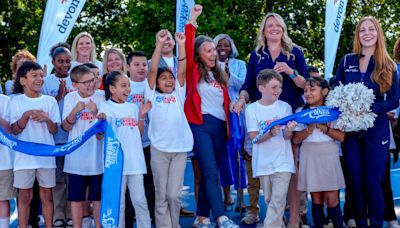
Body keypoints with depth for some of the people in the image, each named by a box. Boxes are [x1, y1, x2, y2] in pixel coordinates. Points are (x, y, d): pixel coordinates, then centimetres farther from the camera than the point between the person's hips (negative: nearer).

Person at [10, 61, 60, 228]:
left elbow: (54, 130, 3)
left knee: (46, 195, 8)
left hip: (46, 156, 1)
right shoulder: (17, 101, 1)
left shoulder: (50, 101, 4)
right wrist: (27, 115, -17)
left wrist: (47, 118, -17)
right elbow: (14, 131, -3)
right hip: (24, 156, -1)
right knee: (24, 196, 5)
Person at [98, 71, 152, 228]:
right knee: (118, 202, 5)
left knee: (140, 200, 7)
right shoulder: (106, 107, -5)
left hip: (135, 161, 4)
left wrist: (142, 115, 4)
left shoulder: (133, 107, 12)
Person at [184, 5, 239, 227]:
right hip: (200, 125, -6)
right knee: (210, 172, -13)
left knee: (211, 173, 8)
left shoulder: (219, 75, 19)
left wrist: (228, 127, 13)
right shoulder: (194, 71, 4)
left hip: (219, 126, 6)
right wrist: (192, 22, -17)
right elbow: (187, 50, -12)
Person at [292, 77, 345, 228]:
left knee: (332, 199, -3)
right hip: (309, 157, 1)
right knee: (316, 199, 6)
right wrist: (309, 129, -17)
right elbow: (296, 139, -1)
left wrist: (324, 128, -16)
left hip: (328, 156, -1)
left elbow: (341, 137, -4)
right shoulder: (301, 112, 4)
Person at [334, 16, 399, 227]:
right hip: (350, 129, 2)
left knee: (373, 182, 1)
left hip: (376, 130, -2)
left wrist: (368, 109, -16)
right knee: (355, 181, 7)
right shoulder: (346, 61, 7)